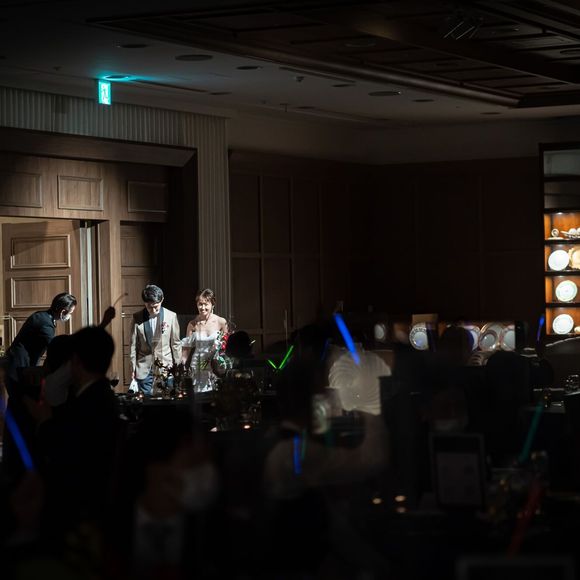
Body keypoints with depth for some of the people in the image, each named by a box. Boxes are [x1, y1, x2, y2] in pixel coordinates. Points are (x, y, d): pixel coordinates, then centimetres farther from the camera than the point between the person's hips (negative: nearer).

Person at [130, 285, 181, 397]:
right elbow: (133, 345, 3)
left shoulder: (171, 316, 0)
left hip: (166, 366, 0)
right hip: (144, 369, 0)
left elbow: (176, 343, 5)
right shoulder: (137, 318, 0)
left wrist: (178, 366, 4)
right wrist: (133, 368, 1)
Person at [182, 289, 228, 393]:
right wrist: (181, 365, -5)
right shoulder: (193, 324, 2)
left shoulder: (221, 322, -1)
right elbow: (187, 349, 4)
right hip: (198, 367, 1)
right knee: (199, 393, -2)